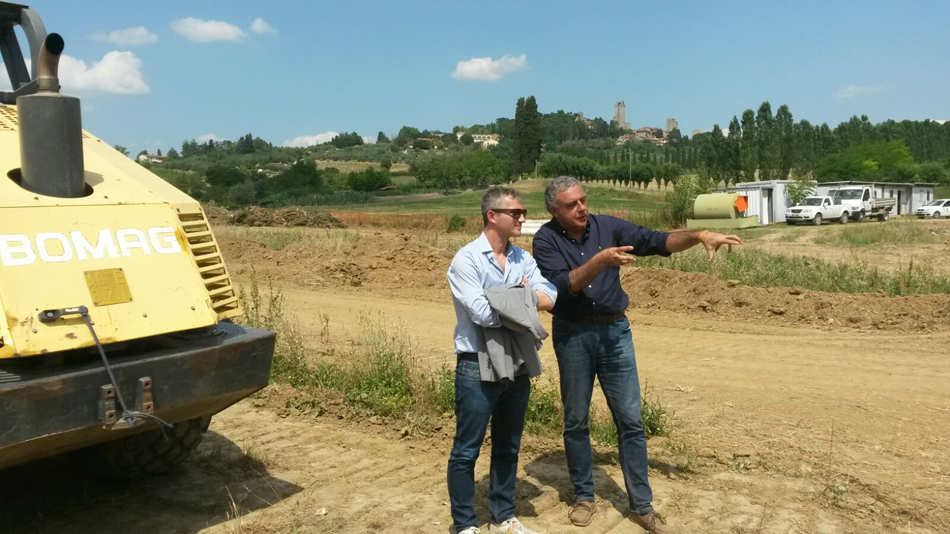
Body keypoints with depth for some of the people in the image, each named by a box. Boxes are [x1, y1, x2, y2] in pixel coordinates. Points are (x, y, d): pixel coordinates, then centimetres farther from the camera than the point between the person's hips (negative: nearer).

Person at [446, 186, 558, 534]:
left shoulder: (523, 259, 6)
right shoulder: (466, 259, -11)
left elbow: (550, 299, -6)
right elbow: (482, 313, -22)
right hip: (477, 369, -6)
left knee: (508, 448, 18)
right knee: (466, 451, 6)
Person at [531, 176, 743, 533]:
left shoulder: (607, 226, -1)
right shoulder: (546, 240, -7)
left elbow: (657, 241, -8)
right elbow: (563, 286, -19)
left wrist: (699, 236, -22)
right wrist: (600, 261, -30)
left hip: (615, 331, 2)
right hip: (573, 335, -1)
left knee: (630, 421, 4)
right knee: (576, 421, 10)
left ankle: (642, 505, 16)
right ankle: (584, 497, 28)